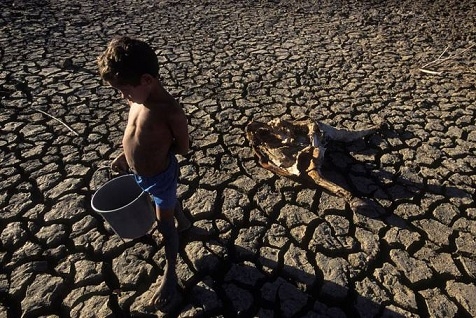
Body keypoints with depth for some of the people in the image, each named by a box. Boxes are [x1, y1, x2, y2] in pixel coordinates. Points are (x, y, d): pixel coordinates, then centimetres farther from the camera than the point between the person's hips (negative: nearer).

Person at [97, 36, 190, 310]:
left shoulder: (170, 110, -31)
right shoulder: (138, 100, -8)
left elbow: (183, 147, -19)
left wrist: (157, 149, -12)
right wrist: (127, 154, 3)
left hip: (160, 175, -7)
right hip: (140, 173, 8)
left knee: (165, 225, 9)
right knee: (170, 201, 32)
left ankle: (170, 273, 31)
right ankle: (184, 223, 63)